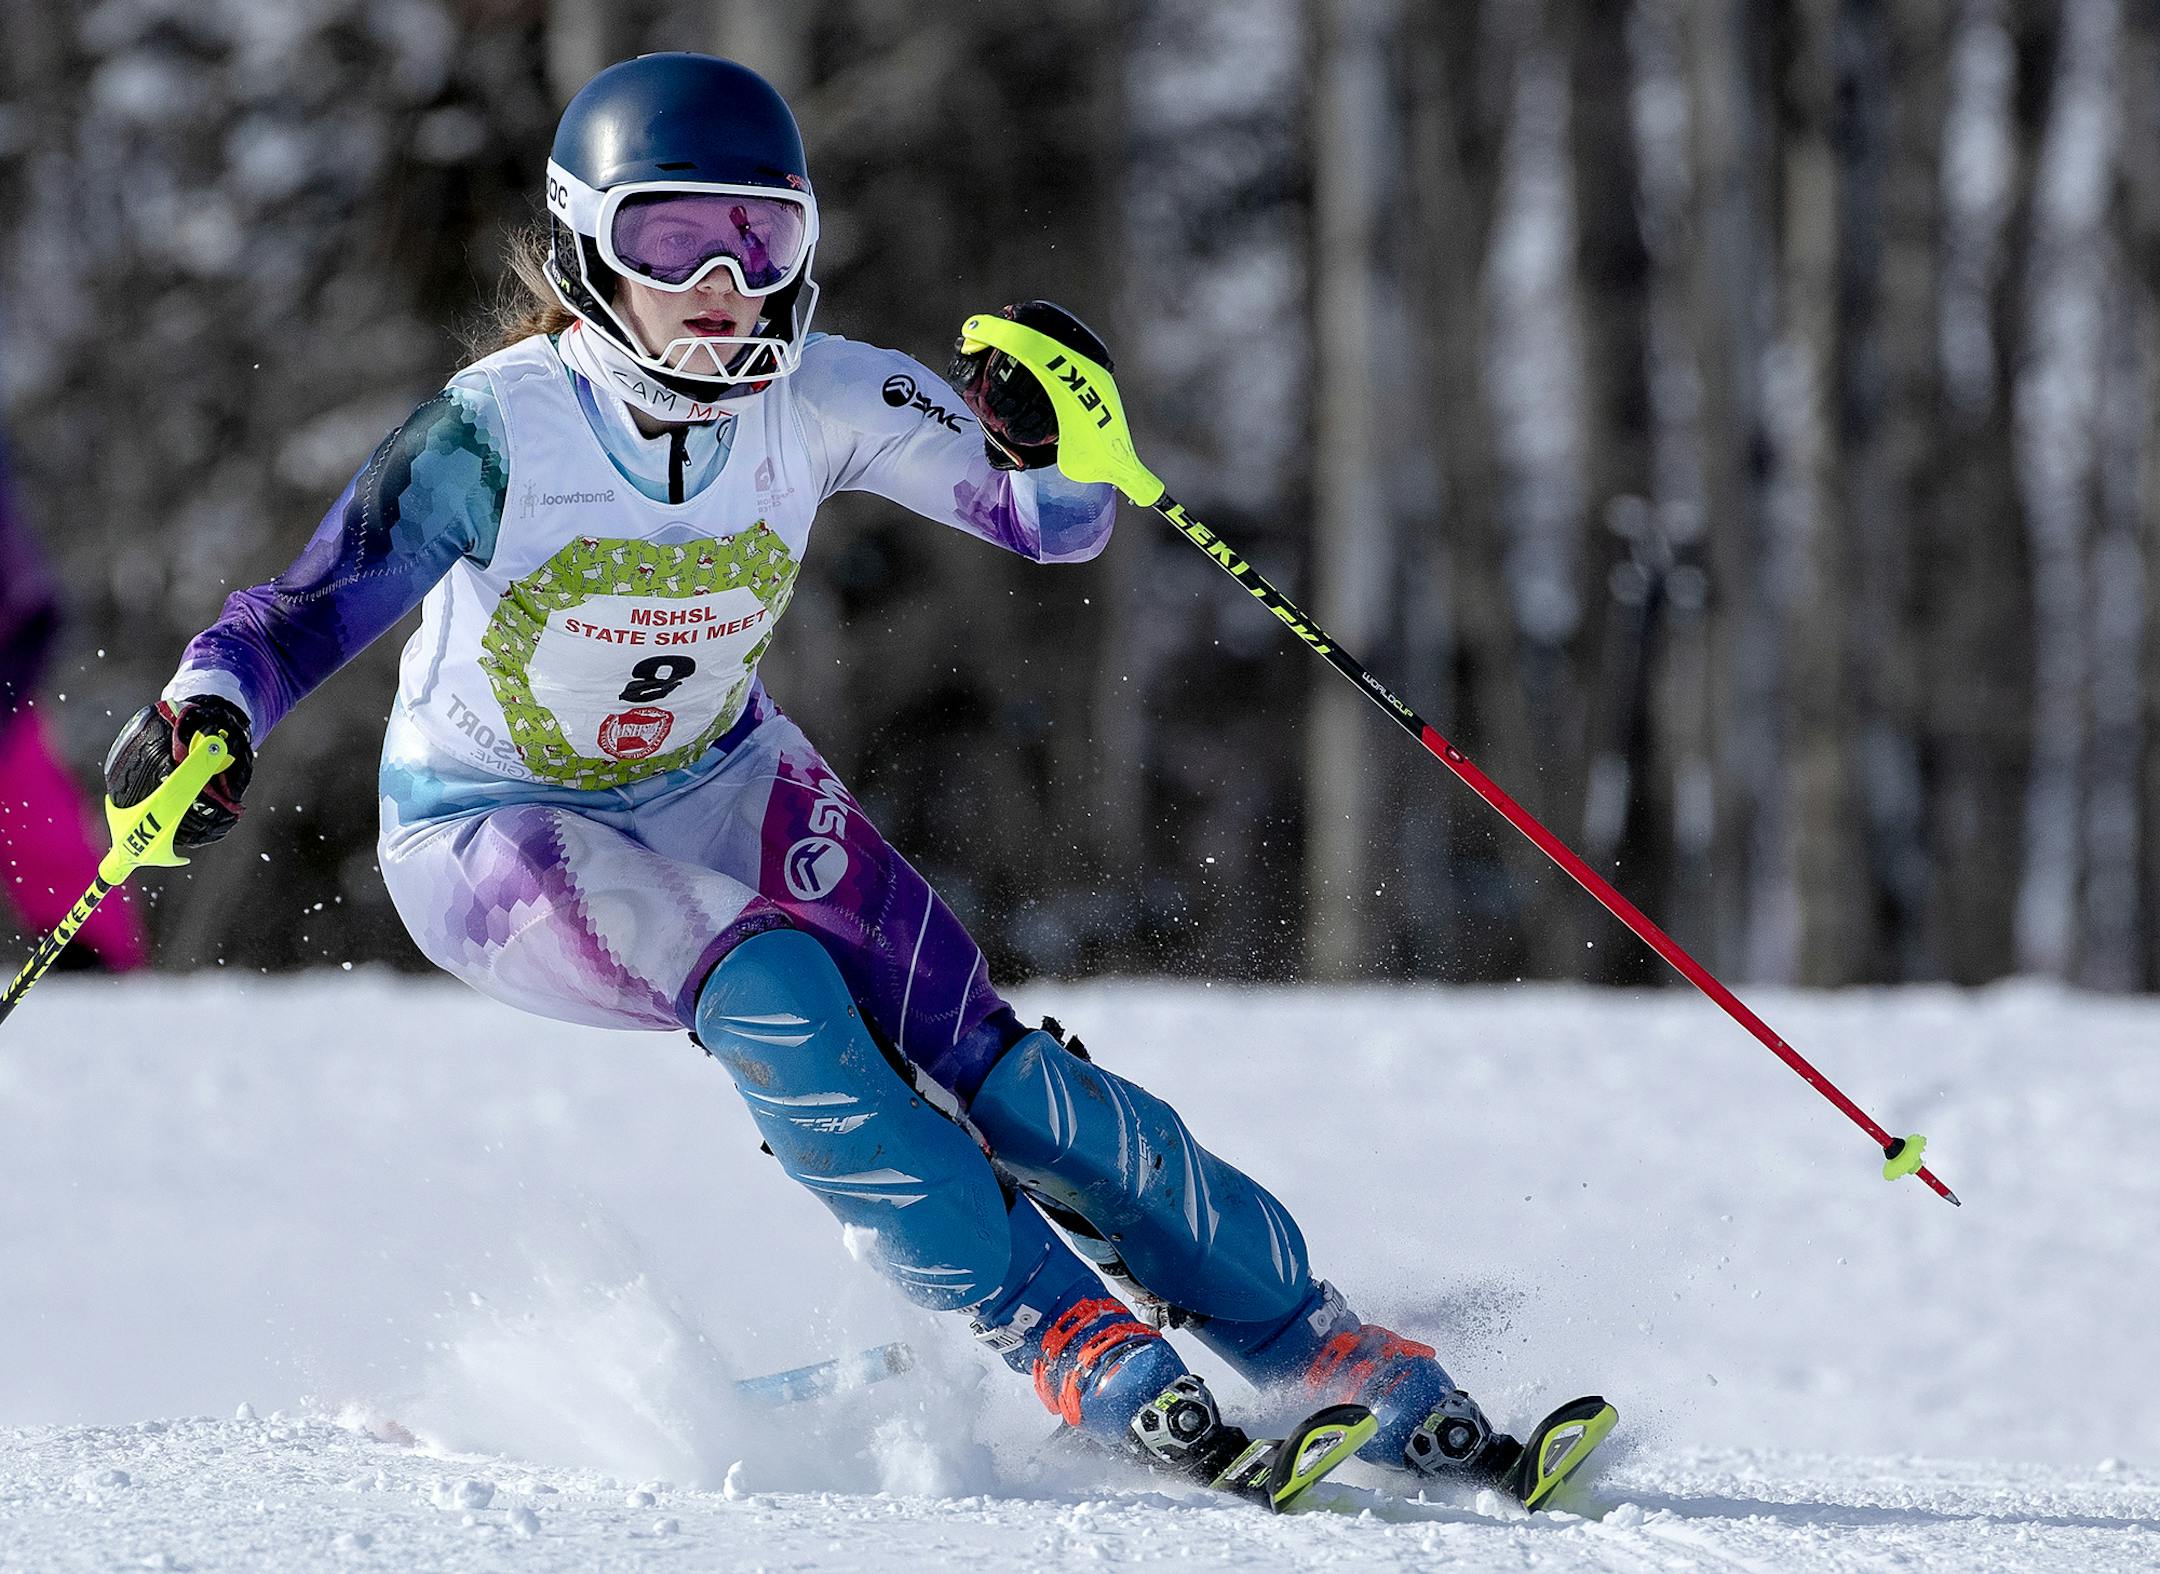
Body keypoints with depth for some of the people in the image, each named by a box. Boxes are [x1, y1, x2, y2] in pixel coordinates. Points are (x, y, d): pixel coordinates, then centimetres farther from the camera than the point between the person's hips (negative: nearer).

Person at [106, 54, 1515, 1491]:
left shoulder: (822, 401, -16)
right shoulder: (496, 432, -27)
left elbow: (1052, 522, -8)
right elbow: (311, 613, -31)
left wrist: (1051, 439, -31)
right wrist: (204, 711, -52)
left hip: (719, 784, 3)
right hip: (496, 828, -3)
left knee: (978, 1054, -13)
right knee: (769, 993, -31)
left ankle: (1333, 1354, -7)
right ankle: (1070, 1338, -22)